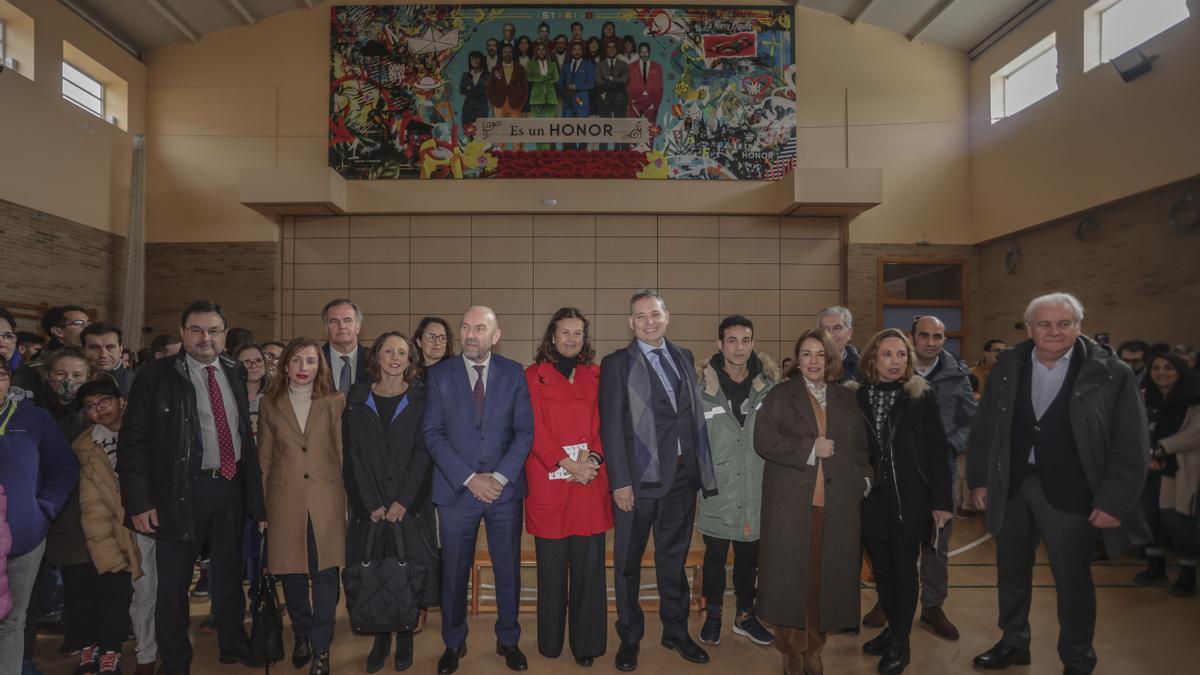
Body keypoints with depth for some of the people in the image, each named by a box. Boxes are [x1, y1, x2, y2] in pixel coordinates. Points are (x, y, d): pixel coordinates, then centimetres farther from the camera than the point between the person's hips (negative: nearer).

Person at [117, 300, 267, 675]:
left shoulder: (235, 373, 5)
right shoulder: (157, 376, -8)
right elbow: (133, 441, -9)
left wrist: (253, 488, 11)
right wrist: (139, 502, -14)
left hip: (231, 486, 4)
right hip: (182, 490, -4)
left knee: (228, 572, 18)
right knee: (174, 582, 11)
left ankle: (233, 645, 36)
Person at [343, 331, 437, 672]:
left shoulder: (421, 399, 1)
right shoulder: (358, 399, 6)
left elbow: (423, 452, -4)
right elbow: (353, 454, 1)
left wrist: (403, 502, -13)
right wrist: (371, 504, -8)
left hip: (411, 505, -1)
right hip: (369, 506, 1)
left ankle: (405, 638, 19)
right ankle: (381, 639, 20)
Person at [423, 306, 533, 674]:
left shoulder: (514, 373, 2)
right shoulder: (439, 375, 0)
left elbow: (525, 431, -1)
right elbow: (433, 434, -4)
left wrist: (500, 477, -12)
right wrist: (469, 478, -12)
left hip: (505, 489, 1)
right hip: (456, 490, 0)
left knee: (508, 568, 10)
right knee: (454, 571, 9)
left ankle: (508, 640, 30)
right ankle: (454, 643, 30)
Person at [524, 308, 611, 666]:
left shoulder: (595, 376, 13)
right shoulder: (534, 376, 4)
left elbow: (603, 423, 8)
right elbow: (535, 428, -4)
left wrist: (593, 456, -10)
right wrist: (568, 463, -13)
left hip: (590, 482, 2)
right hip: (549, 482, -2)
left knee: (589, 565, 3)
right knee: (552, 567, 5)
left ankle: (587, 643, 15)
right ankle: (550, 643, 20)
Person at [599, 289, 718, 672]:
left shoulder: (684, 358, 10)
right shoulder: (617, 364, -4)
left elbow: (695, 416, 9)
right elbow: (611, 428, -8)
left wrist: (702, 468, 4)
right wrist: (620, 482, -13)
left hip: (682, 478, 4)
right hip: (638, 480, -4)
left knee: (674, 560, 18)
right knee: (628, 564, 10)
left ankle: (676, 631, 35)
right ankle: (629, 637, 28)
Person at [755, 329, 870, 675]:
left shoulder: (846, 399, 16)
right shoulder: (780, 395, 5)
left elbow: (860, 446, 20)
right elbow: (764, 439, -6)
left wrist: (863, 478, 3)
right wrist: (810, 448, -11)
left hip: (837, 504, 3)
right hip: (791, 503, -3)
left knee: (825, 575, 4)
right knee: (791, 574, 1)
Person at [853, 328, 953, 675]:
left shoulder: (922, 396, -4)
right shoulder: (858, 397, 1)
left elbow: (938, 451, -4)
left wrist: (941, 502, -7)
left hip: (909, 499, -2)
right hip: (871, 499, 2)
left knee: (904, 570, 6)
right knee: (881, 569, 12)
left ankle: (900, 641, 22)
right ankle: (893, 628, 31)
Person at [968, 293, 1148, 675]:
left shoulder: (1112, 374, -9)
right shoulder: (1006, 368, 1)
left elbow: (1131, 446, -8)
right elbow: (983, 429, 7)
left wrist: (1115, 501, -12)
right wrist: (979, 479, 5)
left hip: (1069, 493, -3)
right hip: (1012, 487, 4)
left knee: (1073, 582, 11)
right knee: (1011, 572, 18)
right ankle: (1013, 643, 38)